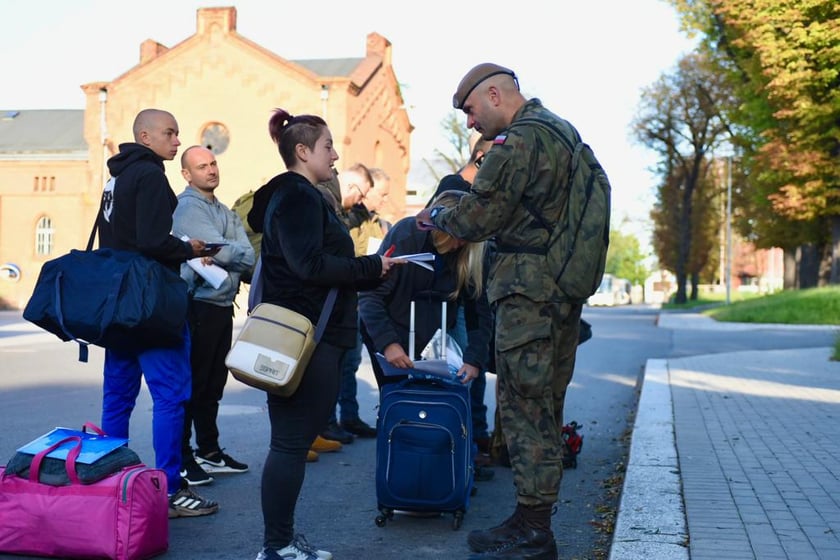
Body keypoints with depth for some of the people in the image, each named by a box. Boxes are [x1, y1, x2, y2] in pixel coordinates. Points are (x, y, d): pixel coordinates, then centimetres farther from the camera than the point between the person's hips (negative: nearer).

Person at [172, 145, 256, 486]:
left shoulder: (225, 212, 18)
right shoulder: (188, 208, -8)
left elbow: (249, 257, 2)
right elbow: (226, 251, -19)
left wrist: (222, 257, -13)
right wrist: (239, 255, -2)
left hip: (222, 306, 8)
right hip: (199, 307, -8)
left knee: (213, 384, 15)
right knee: (192, 384, -5)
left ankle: (209, 451, 25)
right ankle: (180, 459, 1)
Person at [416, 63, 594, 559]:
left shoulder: (520, 140, -12)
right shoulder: (562, 130, 19)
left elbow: (477, 218, -12)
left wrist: (434, 216, 6)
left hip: (528, 285, -10)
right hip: (564, 288, 10)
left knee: (524, 404, -6)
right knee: (545, 407, 13)